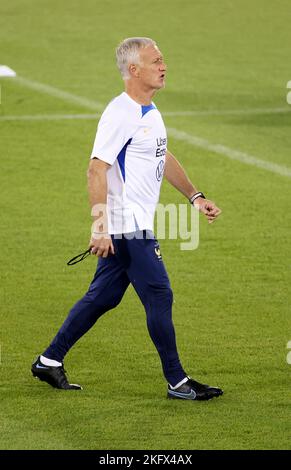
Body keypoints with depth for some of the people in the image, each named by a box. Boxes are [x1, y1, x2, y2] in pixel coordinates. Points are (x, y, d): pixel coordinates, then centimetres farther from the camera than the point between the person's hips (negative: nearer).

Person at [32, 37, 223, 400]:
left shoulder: (149, 111, 14)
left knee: (102, 297, 14)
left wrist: (195, 197, 26)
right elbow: (96, 169, -21)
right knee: (159, 296, -6)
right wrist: (100, 225, -26)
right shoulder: (120, 114, -17)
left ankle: (49, 362, 23)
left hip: (137, 226, 10)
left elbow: (164, 159, 28)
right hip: (126, 227, -10)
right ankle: (177, 382, 2)